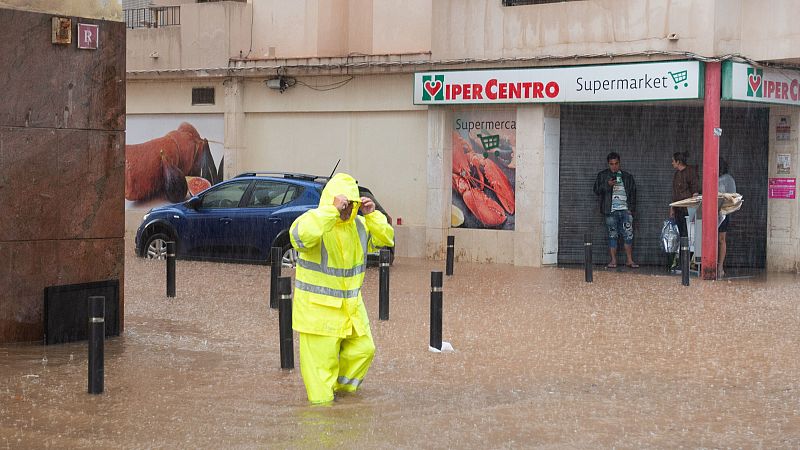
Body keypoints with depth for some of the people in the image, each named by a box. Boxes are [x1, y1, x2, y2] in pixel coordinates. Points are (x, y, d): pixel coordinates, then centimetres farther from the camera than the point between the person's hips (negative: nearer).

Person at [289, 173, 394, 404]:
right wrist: (331, 210, -37)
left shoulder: (358, 225, 8)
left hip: (350, 305, 7)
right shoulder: (313, 220, -16)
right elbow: (301, 236, -38)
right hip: (318, 308, -7)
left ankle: (341, 387, 34)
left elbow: (386, 239, 11)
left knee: (363, 349, 12)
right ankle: (321, 402, 7)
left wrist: (373, 214, -6)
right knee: (321, 359, -4)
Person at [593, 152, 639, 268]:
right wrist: (608, 185, -13)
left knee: (628, 234, -4)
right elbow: (597, 190, 5)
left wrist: (632, 208, 5)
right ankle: (613, 260, 2)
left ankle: (629, 260, 2)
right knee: (612, 235, -1)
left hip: (625, 210, 1)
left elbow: (633, 192, 16)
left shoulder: (627, 176, 15)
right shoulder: (602, 175, 11)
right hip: (611, 210, -1)